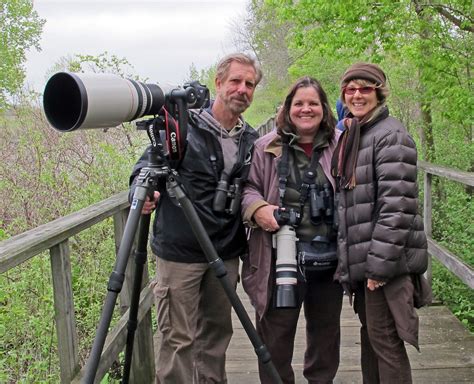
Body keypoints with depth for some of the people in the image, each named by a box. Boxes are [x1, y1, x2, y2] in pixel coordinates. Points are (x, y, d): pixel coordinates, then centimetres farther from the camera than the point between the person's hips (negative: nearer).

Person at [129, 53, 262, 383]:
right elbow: (143, 168, -3)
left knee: (217, 332, 17)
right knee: (179, 339, 2)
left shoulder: (251, 140, 7)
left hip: (226, 253, 5)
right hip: (180, 252, -5)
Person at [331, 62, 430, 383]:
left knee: (384, 340, -1)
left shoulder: (390, 135, -13)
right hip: (361, 259, 9)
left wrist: (380, 264, -22)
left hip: (384, 260, -9)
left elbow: (396, 205, -21)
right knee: (370, 336, 18)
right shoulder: (352, 136, 15)